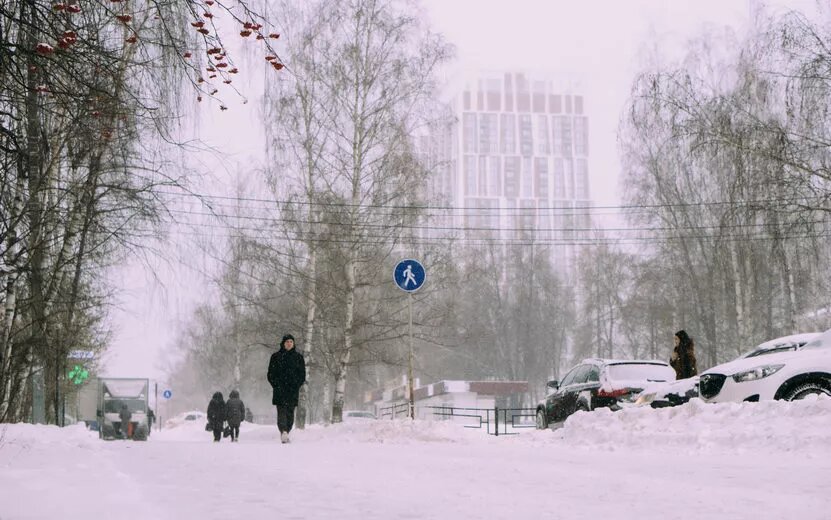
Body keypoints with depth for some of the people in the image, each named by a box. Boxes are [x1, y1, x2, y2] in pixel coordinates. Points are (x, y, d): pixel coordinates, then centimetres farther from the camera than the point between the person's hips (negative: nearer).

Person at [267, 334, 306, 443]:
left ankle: (285, 432, 9)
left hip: (293, 390, 2)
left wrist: (297, 385, -1)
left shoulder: (298, 357, 10)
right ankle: (284, 431, -28)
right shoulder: (276, 356, 7)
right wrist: (276, 385, -5)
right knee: (281, 411, -15)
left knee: (290, 412, 1)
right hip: (280, 390, -2)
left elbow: (302, 374, 11)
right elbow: (271, 374, 7)